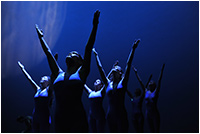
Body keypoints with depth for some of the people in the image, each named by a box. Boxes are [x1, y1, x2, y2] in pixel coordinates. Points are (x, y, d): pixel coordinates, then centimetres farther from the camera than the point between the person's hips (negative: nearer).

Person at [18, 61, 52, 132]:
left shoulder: (48, 90, 2)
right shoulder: (37, 90, 16)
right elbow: (29, 79, 24)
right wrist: (22, 69, 32)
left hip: (44, 118, -6)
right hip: (35, 117, 6)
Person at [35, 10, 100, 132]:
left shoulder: (81, 73, 7)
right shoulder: (59, 74, 17)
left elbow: (88, 49, 4)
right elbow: (48, 53, 26)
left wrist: (94, 26, 3)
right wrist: (41, 38, 35)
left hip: (77, 119, -4)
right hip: (60, 118, 4)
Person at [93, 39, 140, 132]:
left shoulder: (122, 82, 2)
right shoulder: (108, 83, 10)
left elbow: (128, 65, 0)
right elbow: (100, 69, 16)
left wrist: (133, 49, -1)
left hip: (121, 115, -4)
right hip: (110, 115, 4)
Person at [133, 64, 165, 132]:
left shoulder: (156, 92, -2)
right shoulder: (146, 92, 8)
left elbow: (159, 80, -8)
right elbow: (140, 82, 12)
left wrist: (162, 70, -13)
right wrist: (136, 73, 16)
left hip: (155, 114, -4)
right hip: (148, 114, 4)